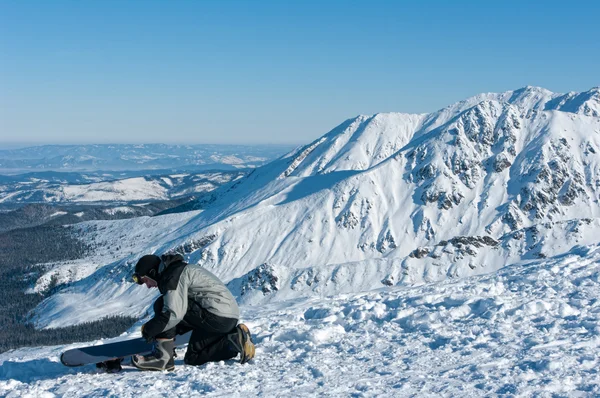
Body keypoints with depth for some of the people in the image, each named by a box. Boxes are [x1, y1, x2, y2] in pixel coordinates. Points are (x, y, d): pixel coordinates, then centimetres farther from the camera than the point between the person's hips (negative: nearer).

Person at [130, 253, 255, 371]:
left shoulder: (174, 275, -10)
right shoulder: (178, 269, 22)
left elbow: (174, 313, -23)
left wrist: (148, 329, -11)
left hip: (217, 316, -10)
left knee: (161, 305, -10)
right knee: (192, 358, 18)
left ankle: (162, 356, -13)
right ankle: (237, 339, 9)